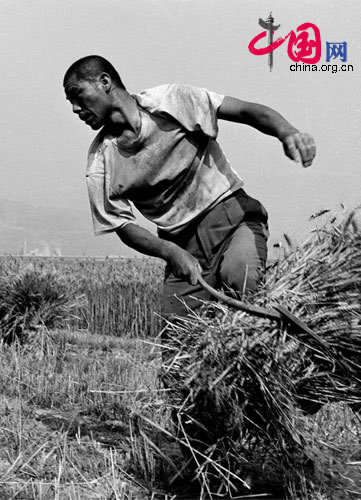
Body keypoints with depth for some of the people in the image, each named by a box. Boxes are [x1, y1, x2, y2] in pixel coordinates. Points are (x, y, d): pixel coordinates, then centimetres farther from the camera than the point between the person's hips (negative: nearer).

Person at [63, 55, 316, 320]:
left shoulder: (170, 100, -8)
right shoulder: (100, 162, 0)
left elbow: (248, 111, -11)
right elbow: (122, 225, 1)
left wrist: (288, 133, -33)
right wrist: (170, 252, -19)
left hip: (229, 212, -3)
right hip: (181, 244, 4)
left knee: (239, 276, -33)